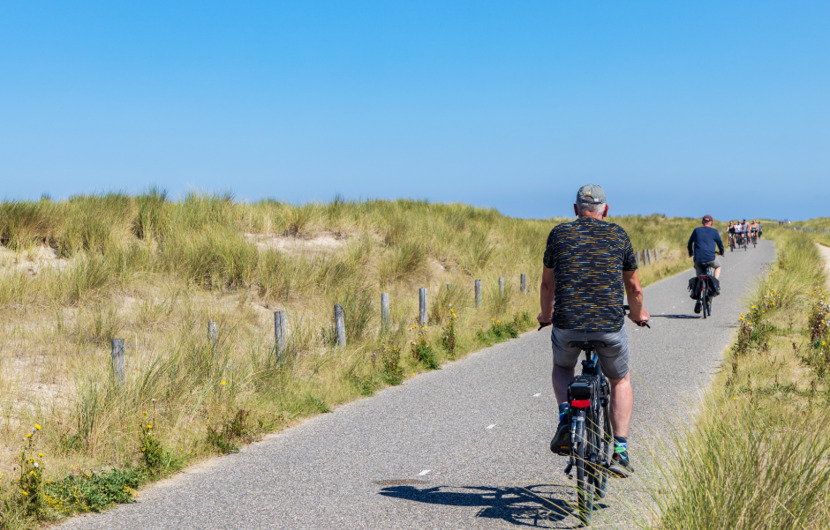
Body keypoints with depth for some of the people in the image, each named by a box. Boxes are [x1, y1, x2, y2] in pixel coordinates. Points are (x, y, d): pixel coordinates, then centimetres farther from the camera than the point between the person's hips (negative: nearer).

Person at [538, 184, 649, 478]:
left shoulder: (559, 233, 10)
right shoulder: (619, 235, 10)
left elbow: (547, 283, 20)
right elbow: (633, 287, 20)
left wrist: (546, 315, 39)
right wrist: (638, 314, 41)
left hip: (567, 325, 0)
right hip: (610, 326, 0)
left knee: (561, 367, 32)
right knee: (620, 380, 26)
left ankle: (565, 416, 7)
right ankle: (620, 450, 16)